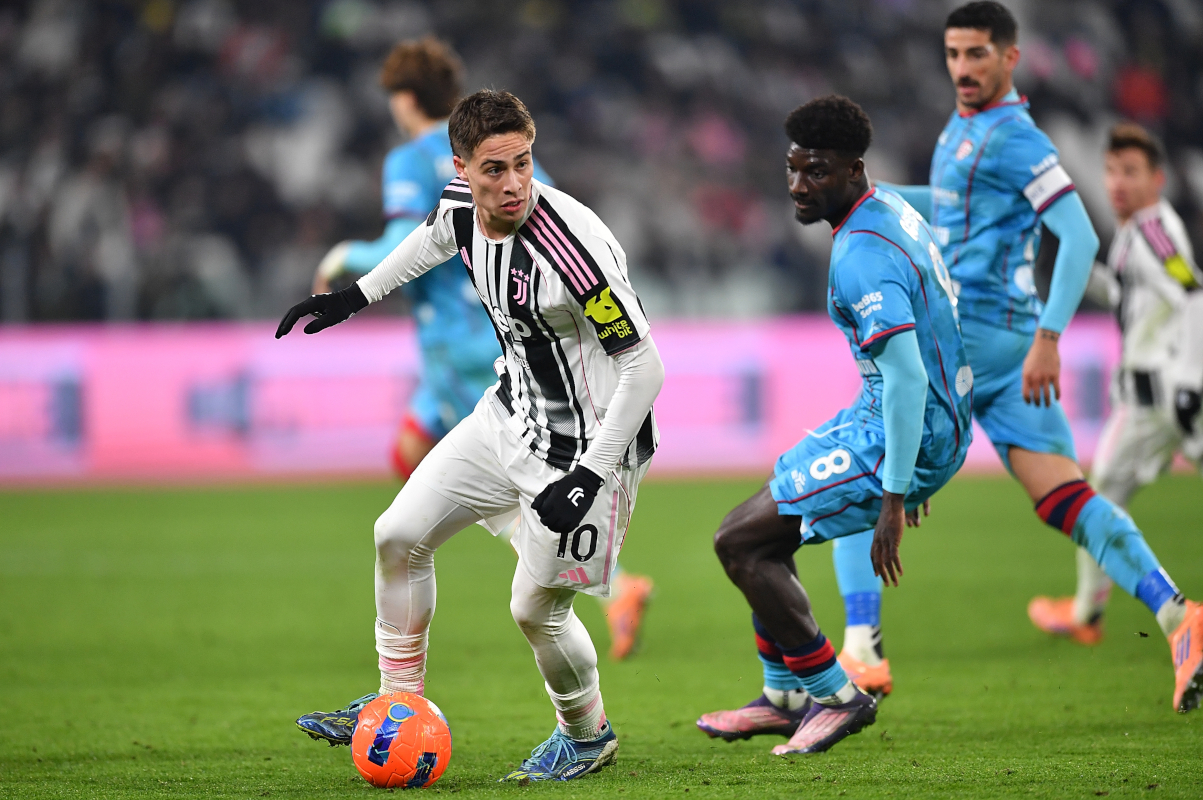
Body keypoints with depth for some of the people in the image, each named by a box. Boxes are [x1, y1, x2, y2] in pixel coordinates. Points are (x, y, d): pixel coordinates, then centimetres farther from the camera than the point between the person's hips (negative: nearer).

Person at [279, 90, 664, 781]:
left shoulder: (571, 246, -32)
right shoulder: (460, 206, -9)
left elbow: (646, 367, -26)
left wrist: (588, 477, -28)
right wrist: (356, 295, 25)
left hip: (587, 444, -8)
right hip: (512, 413, 8)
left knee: (538, 607, -2)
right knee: (400, 535, 8)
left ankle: (589, 736, 27)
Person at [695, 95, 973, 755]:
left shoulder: (860, 255, -23)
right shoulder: (891, 208, 8)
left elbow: (906, 374, -30)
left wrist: (893, 499, -31)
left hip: (907, 434, -10)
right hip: (937, 424, 10)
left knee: (739, 542, -7)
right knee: (766, 535, 19)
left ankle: (837, 696, 1)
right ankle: (786, 696, 26)